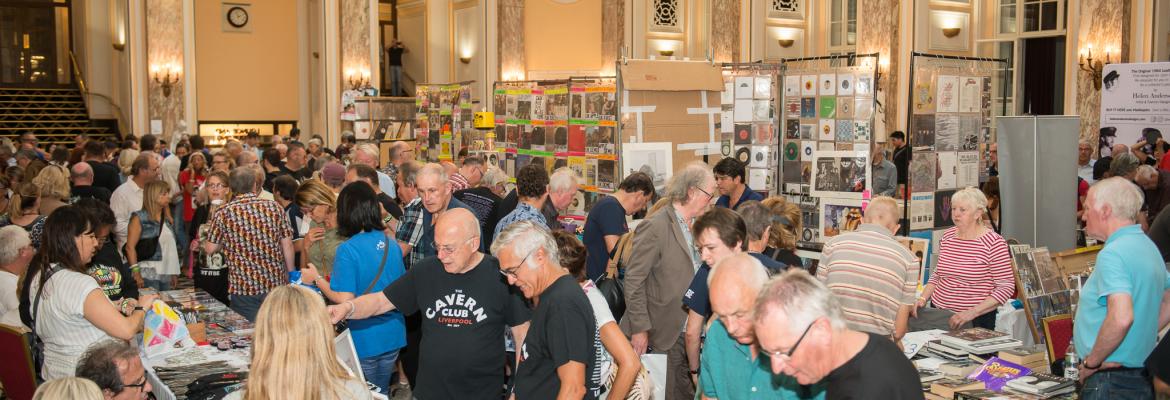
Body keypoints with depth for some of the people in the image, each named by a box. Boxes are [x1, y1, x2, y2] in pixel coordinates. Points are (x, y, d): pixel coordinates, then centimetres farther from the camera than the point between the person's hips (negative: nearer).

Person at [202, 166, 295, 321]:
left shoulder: (223, 213, -4)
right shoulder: (274, 207, -1)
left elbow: (210, 249, 1)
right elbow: (287, 245, 0)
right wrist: (291, 276, 12)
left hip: (242, 287, -1)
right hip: (276, 284, 1)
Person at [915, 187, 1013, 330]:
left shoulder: (993, 242, -9)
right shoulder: (947, 236, 7)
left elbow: (1006, 287, -11)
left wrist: (972, 312, -19)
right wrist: (923, 298, 2)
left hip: (975, 320, -4)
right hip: (938, 312, 4)